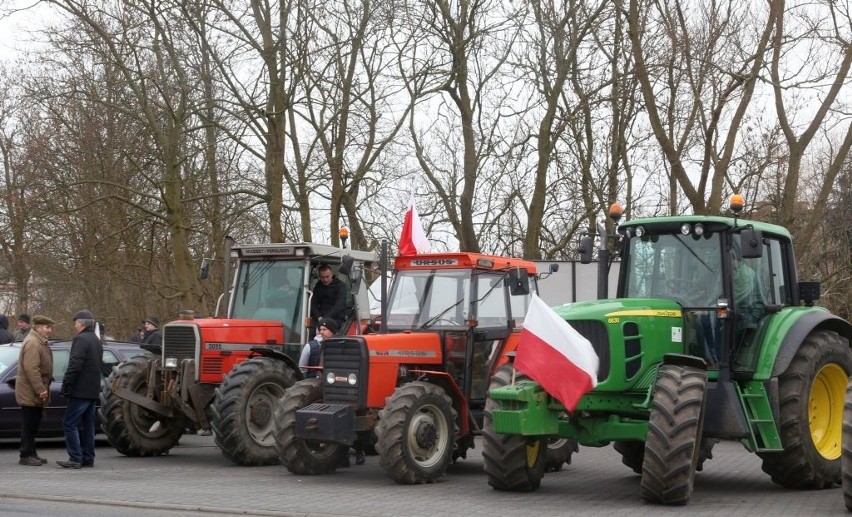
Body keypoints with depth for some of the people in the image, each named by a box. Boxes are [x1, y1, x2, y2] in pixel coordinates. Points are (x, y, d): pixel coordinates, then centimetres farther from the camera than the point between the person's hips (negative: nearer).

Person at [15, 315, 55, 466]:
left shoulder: (39, 342, 17)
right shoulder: (32, 343, -17)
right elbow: (31, 369, -25)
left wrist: (43, 389, 22)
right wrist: (40, 389, -25)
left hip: (36, 392, 10)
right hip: (30, 393, -10)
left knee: (33, 425, 14)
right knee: (29, 424, -6)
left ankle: (31, 454, 20)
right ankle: (26, 456, -2)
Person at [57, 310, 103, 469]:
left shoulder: (81, 339, -13)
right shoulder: (97, 341, 18)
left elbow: (75, 365, -21)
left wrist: (66, 385, -17)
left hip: (80, 390, -9)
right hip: (93, 390, 10)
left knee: (70, 424, -6)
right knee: (88, 425, 12)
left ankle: (75, 459, -10)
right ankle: (88, 459, 14)